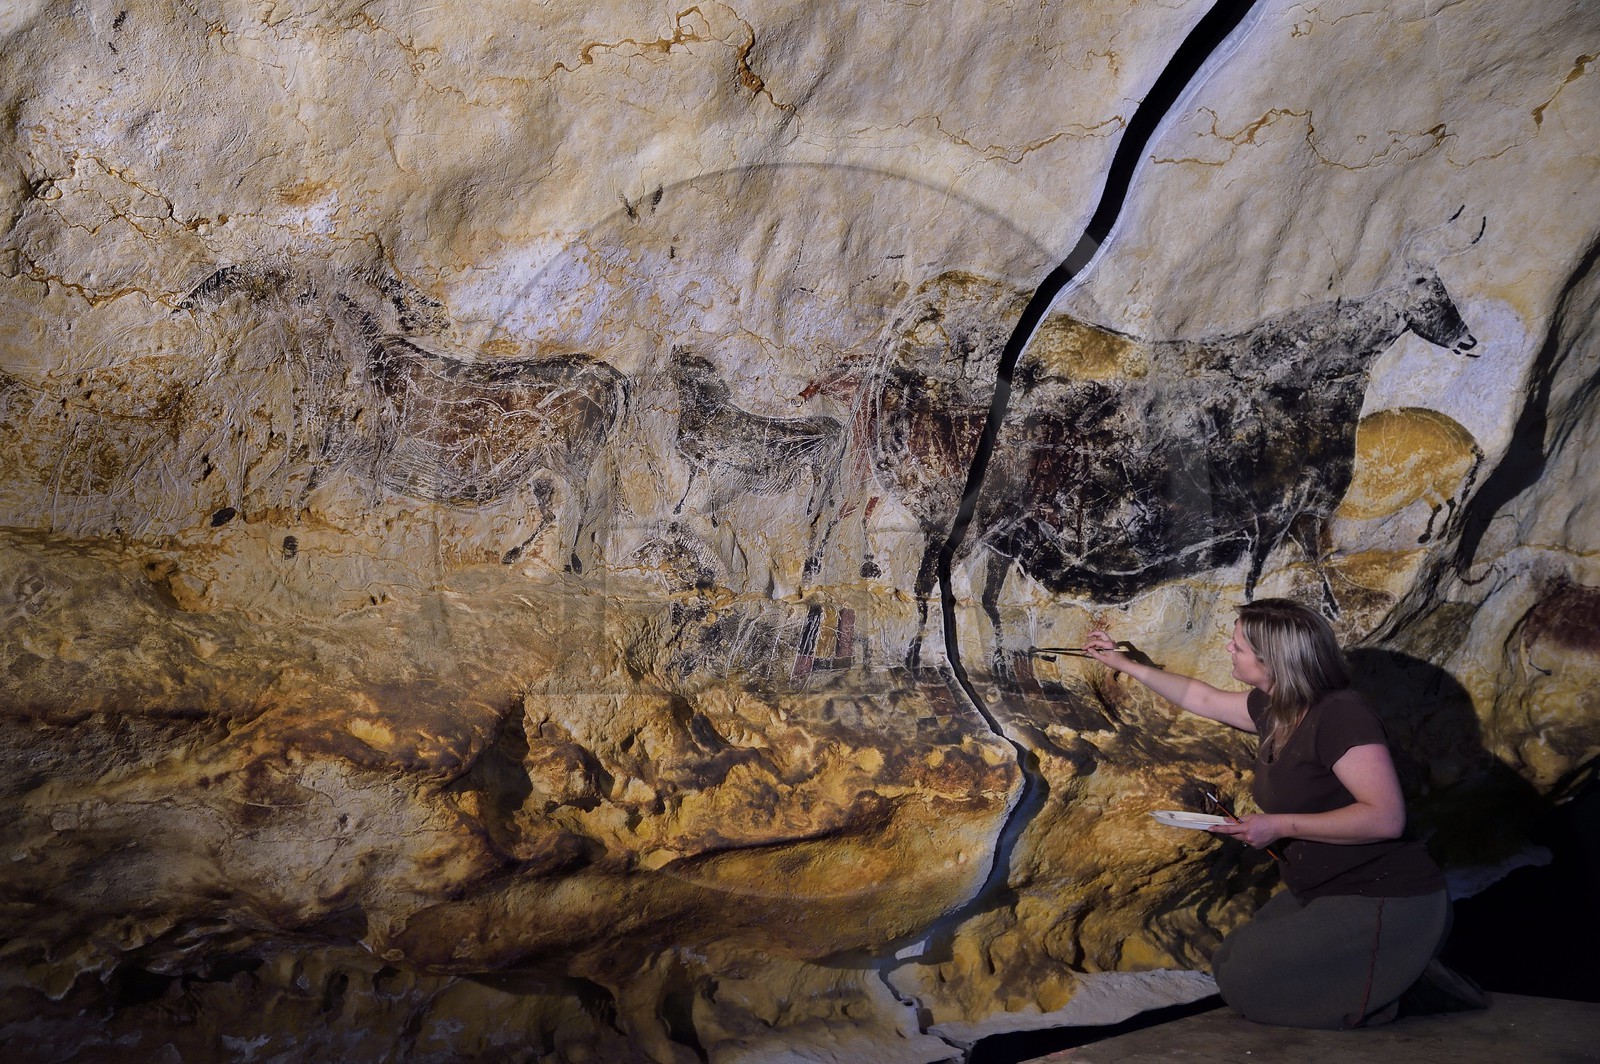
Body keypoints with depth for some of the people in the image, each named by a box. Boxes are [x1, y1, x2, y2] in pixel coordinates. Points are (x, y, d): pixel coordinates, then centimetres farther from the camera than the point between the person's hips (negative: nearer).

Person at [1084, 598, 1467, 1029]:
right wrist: (1124, 664, 28)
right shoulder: (1274, 709, 4)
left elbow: (1385, 817, -29)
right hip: (1322, 894, 10)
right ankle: (1386, 973, 12)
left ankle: (1388, 990, 0)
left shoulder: (1339, 715, -24)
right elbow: (1202, 697, 22)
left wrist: (1280, 826, -25)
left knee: (1245, 981, -13)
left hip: (1386, 905, -10)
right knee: (1229, 963, 10)